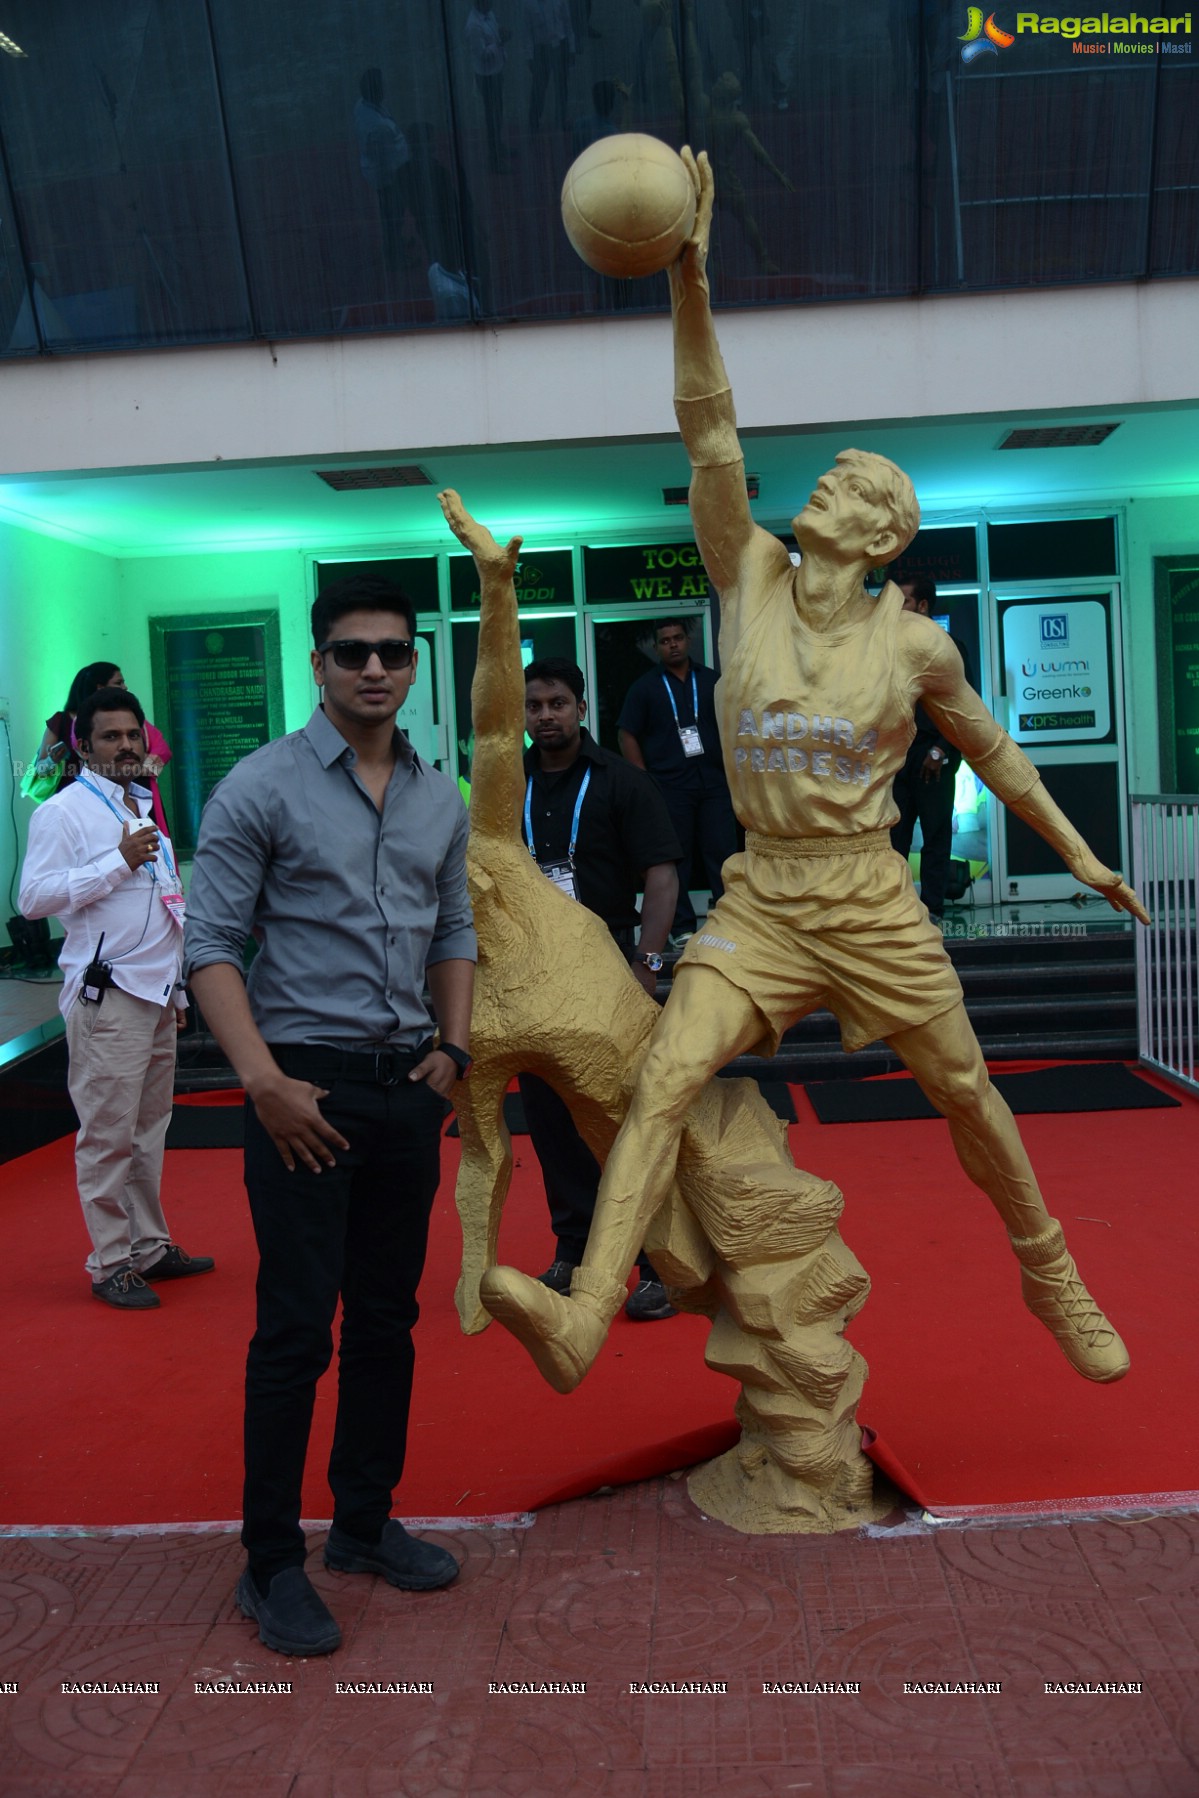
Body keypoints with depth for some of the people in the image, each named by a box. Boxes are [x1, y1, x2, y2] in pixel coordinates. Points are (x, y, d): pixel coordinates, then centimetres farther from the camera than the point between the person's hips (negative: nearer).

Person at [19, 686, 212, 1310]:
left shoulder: (144, 808, 20)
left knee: (149, 1129, 13)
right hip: (107, 995, -8)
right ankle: (111, 1264, 4)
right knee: (108, 1136, -4)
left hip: (157, 994, 8)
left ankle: (150, 1247, 22)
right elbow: (34, 897, -18)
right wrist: (120, 860, -19)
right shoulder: (62, 811, -6)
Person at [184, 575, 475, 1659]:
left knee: (388, 1320, 14)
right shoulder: (263, 788, -6)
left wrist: (454, 1046, 6)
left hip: (408, 1086, 6)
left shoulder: (442, 802, 9)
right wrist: (266, 1080, -16)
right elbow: (211, 946, -9)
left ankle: (366, 1524, 30)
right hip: (305, 1086, -5)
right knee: (297, 1330, -3)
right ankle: (272, 1564, 13)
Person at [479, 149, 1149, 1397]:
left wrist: (1075, 852, 18)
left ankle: (1049, 1275, 38)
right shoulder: (749, 582, -1)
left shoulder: (913, 645, -2)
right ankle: (582, 1319, -27)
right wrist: (690, 275, -19)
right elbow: (707, 429, -10)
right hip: (760, 898, 0)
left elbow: (989, 748, 13)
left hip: (872, 905, 0)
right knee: (664, 1079, -19)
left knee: (966, 1093, 12)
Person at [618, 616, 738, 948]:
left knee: (723, 853, 0)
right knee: (676, 858, 3)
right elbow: (628, 736, 2)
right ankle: (682, 927, 10)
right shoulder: (644, 687, 4)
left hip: (714, 782, 2)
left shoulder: (711, 681, 11)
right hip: (669, 786, -2)